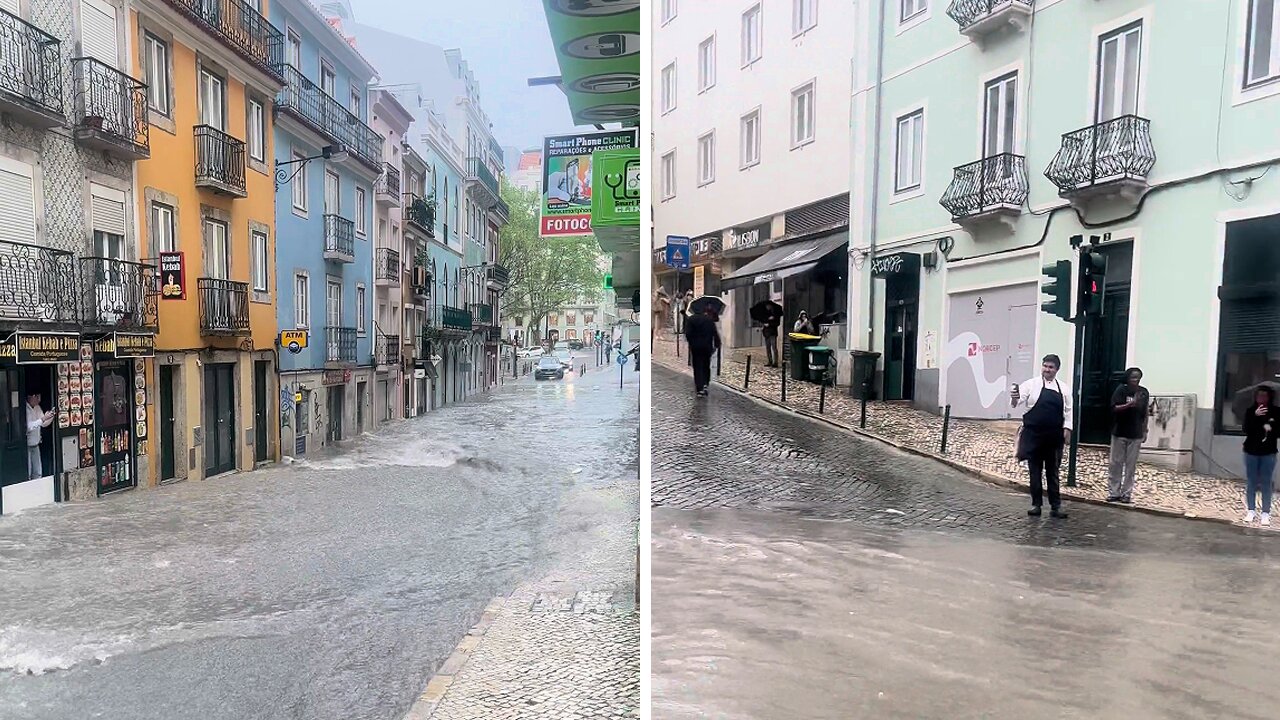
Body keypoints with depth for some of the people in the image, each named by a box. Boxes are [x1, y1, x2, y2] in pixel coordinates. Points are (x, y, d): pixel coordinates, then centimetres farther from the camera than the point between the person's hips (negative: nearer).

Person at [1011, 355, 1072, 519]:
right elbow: (1018, 401, -12)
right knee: (1035, 471, 5)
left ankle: (1055, 506, 13)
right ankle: (1036, 504, 13)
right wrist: (1015, 398, -34)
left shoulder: (1064, 388, 7)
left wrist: (1067, 427, 0)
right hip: (1033, 434, -2)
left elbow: (1067, 410, 10)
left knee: (1052, 472, 8)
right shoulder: (1031, 384, -2)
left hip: (1054, 436, 2)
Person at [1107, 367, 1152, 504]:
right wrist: (1129, 404, -28)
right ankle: (1113, 493, 9)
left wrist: (1144, 432, 6)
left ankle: (1126, 493, 11)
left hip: (1136, 435, 3)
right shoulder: (1121, 390, -7)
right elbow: (1114, 408, -13)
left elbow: (1144, 414, 10)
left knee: (1131, 465, 5)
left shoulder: (1144, 392, 4)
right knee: (1116, 464, 3)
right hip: (1119, 433, -2)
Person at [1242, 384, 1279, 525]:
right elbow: (1246, 430, -13)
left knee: (1266, 483, 2)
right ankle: (1251, 510, 16)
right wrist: (1255, 416, -24)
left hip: (1268, 453, 0)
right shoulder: (1251, 411, -3)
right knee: (1251, 482, 7)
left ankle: (1266, 512, 9)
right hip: (1251, 451, 1)